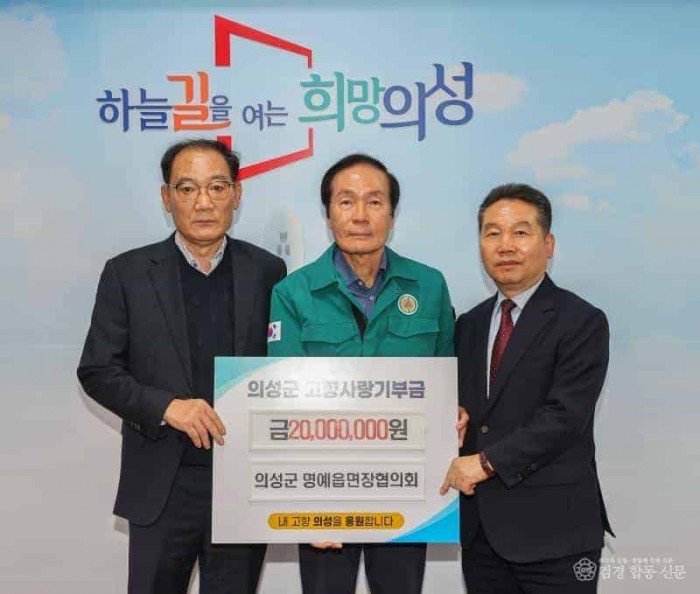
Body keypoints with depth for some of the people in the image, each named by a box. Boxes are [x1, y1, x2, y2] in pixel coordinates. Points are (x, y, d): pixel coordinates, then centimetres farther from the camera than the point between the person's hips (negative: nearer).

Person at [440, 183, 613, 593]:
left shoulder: (582, 322, -7)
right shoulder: (470, 325, 12)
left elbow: (564, 415, -16)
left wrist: (487, 462, -17)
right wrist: (456, 463, -4)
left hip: (552, 528, -5)